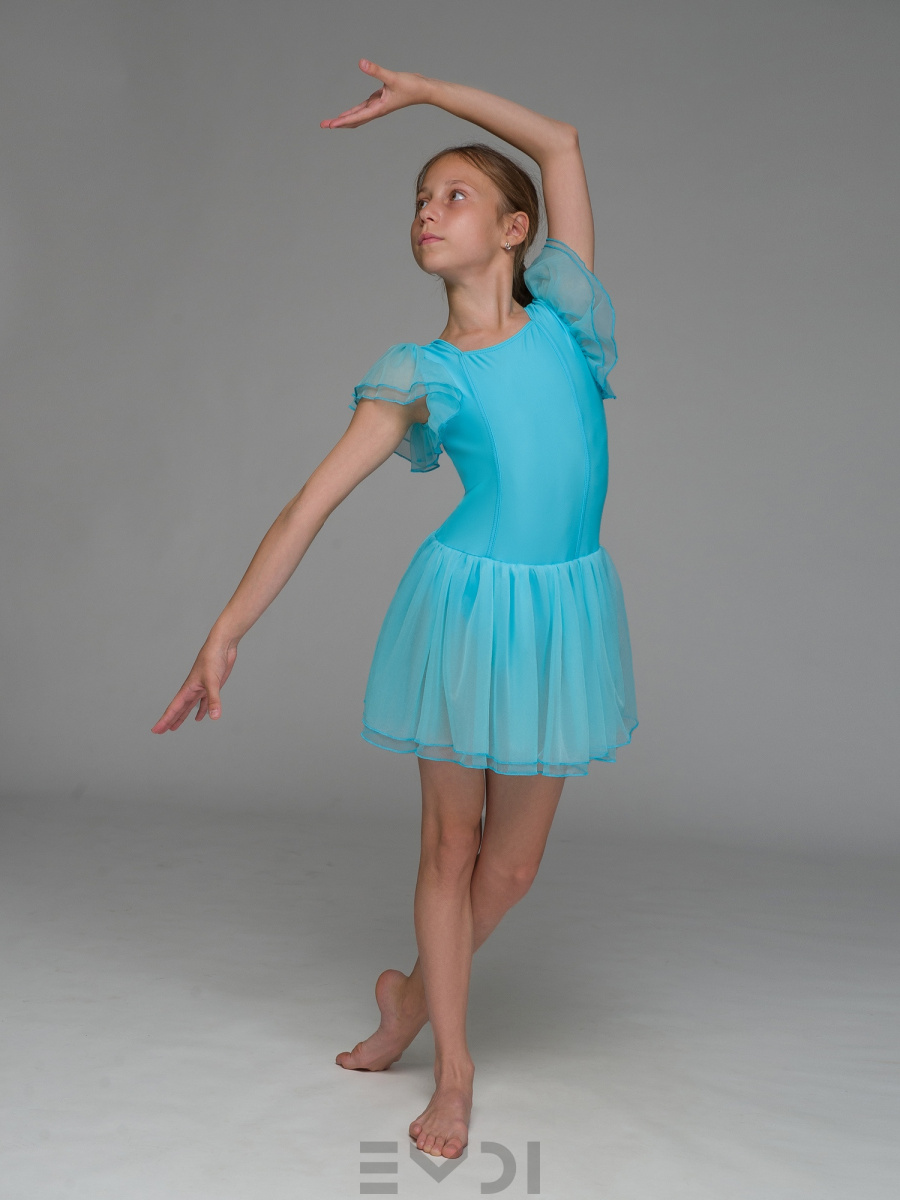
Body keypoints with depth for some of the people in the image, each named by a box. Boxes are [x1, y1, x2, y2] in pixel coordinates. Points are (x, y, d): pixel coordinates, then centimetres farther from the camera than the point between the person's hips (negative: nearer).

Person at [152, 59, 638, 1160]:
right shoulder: (421, 375, -2)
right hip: (468, 603, -2)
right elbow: (312, 502, -5)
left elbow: (560, 140, 4)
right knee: (449, 843, 7)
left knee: (513, 861, 9)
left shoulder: (561, 314, 3)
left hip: (563, 608, 2)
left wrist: (425, 88, 5)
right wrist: (225, 632, -12)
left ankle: (414, 996, 35)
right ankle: (453, 1067, 23)